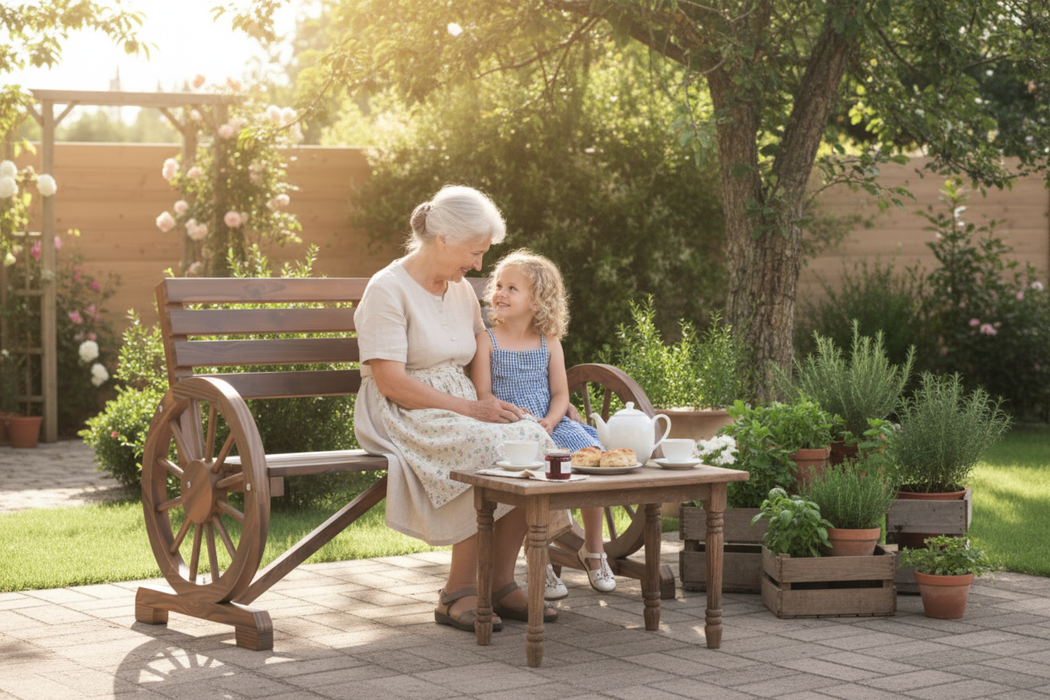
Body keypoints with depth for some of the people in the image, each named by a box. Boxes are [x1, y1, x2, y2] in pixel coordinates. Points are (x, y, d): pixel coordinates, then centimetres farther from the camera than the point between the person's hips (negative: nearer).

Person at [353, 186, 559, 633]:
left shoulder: (461, 291, 15)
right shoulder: (388, 290, -10)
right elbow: (391, 382, -18)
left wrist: (496, 403, 6)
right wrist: (470, 408, -21)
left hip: (459, 408, 7)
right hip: (403, 417, -7)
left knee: (533, 439, -21)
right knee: (489, 449, -33)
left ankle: (501, 583, -13)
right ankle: (458, 593, -22)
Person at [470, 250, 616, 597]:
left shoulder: (549, 343, 12)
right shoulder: (487, 340, 3)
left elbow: (560, 393, 8)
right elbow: (483, 394, -4)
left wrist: (549, 421, -12)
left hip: (550, 424, 3)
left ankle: (593, 549, 2)